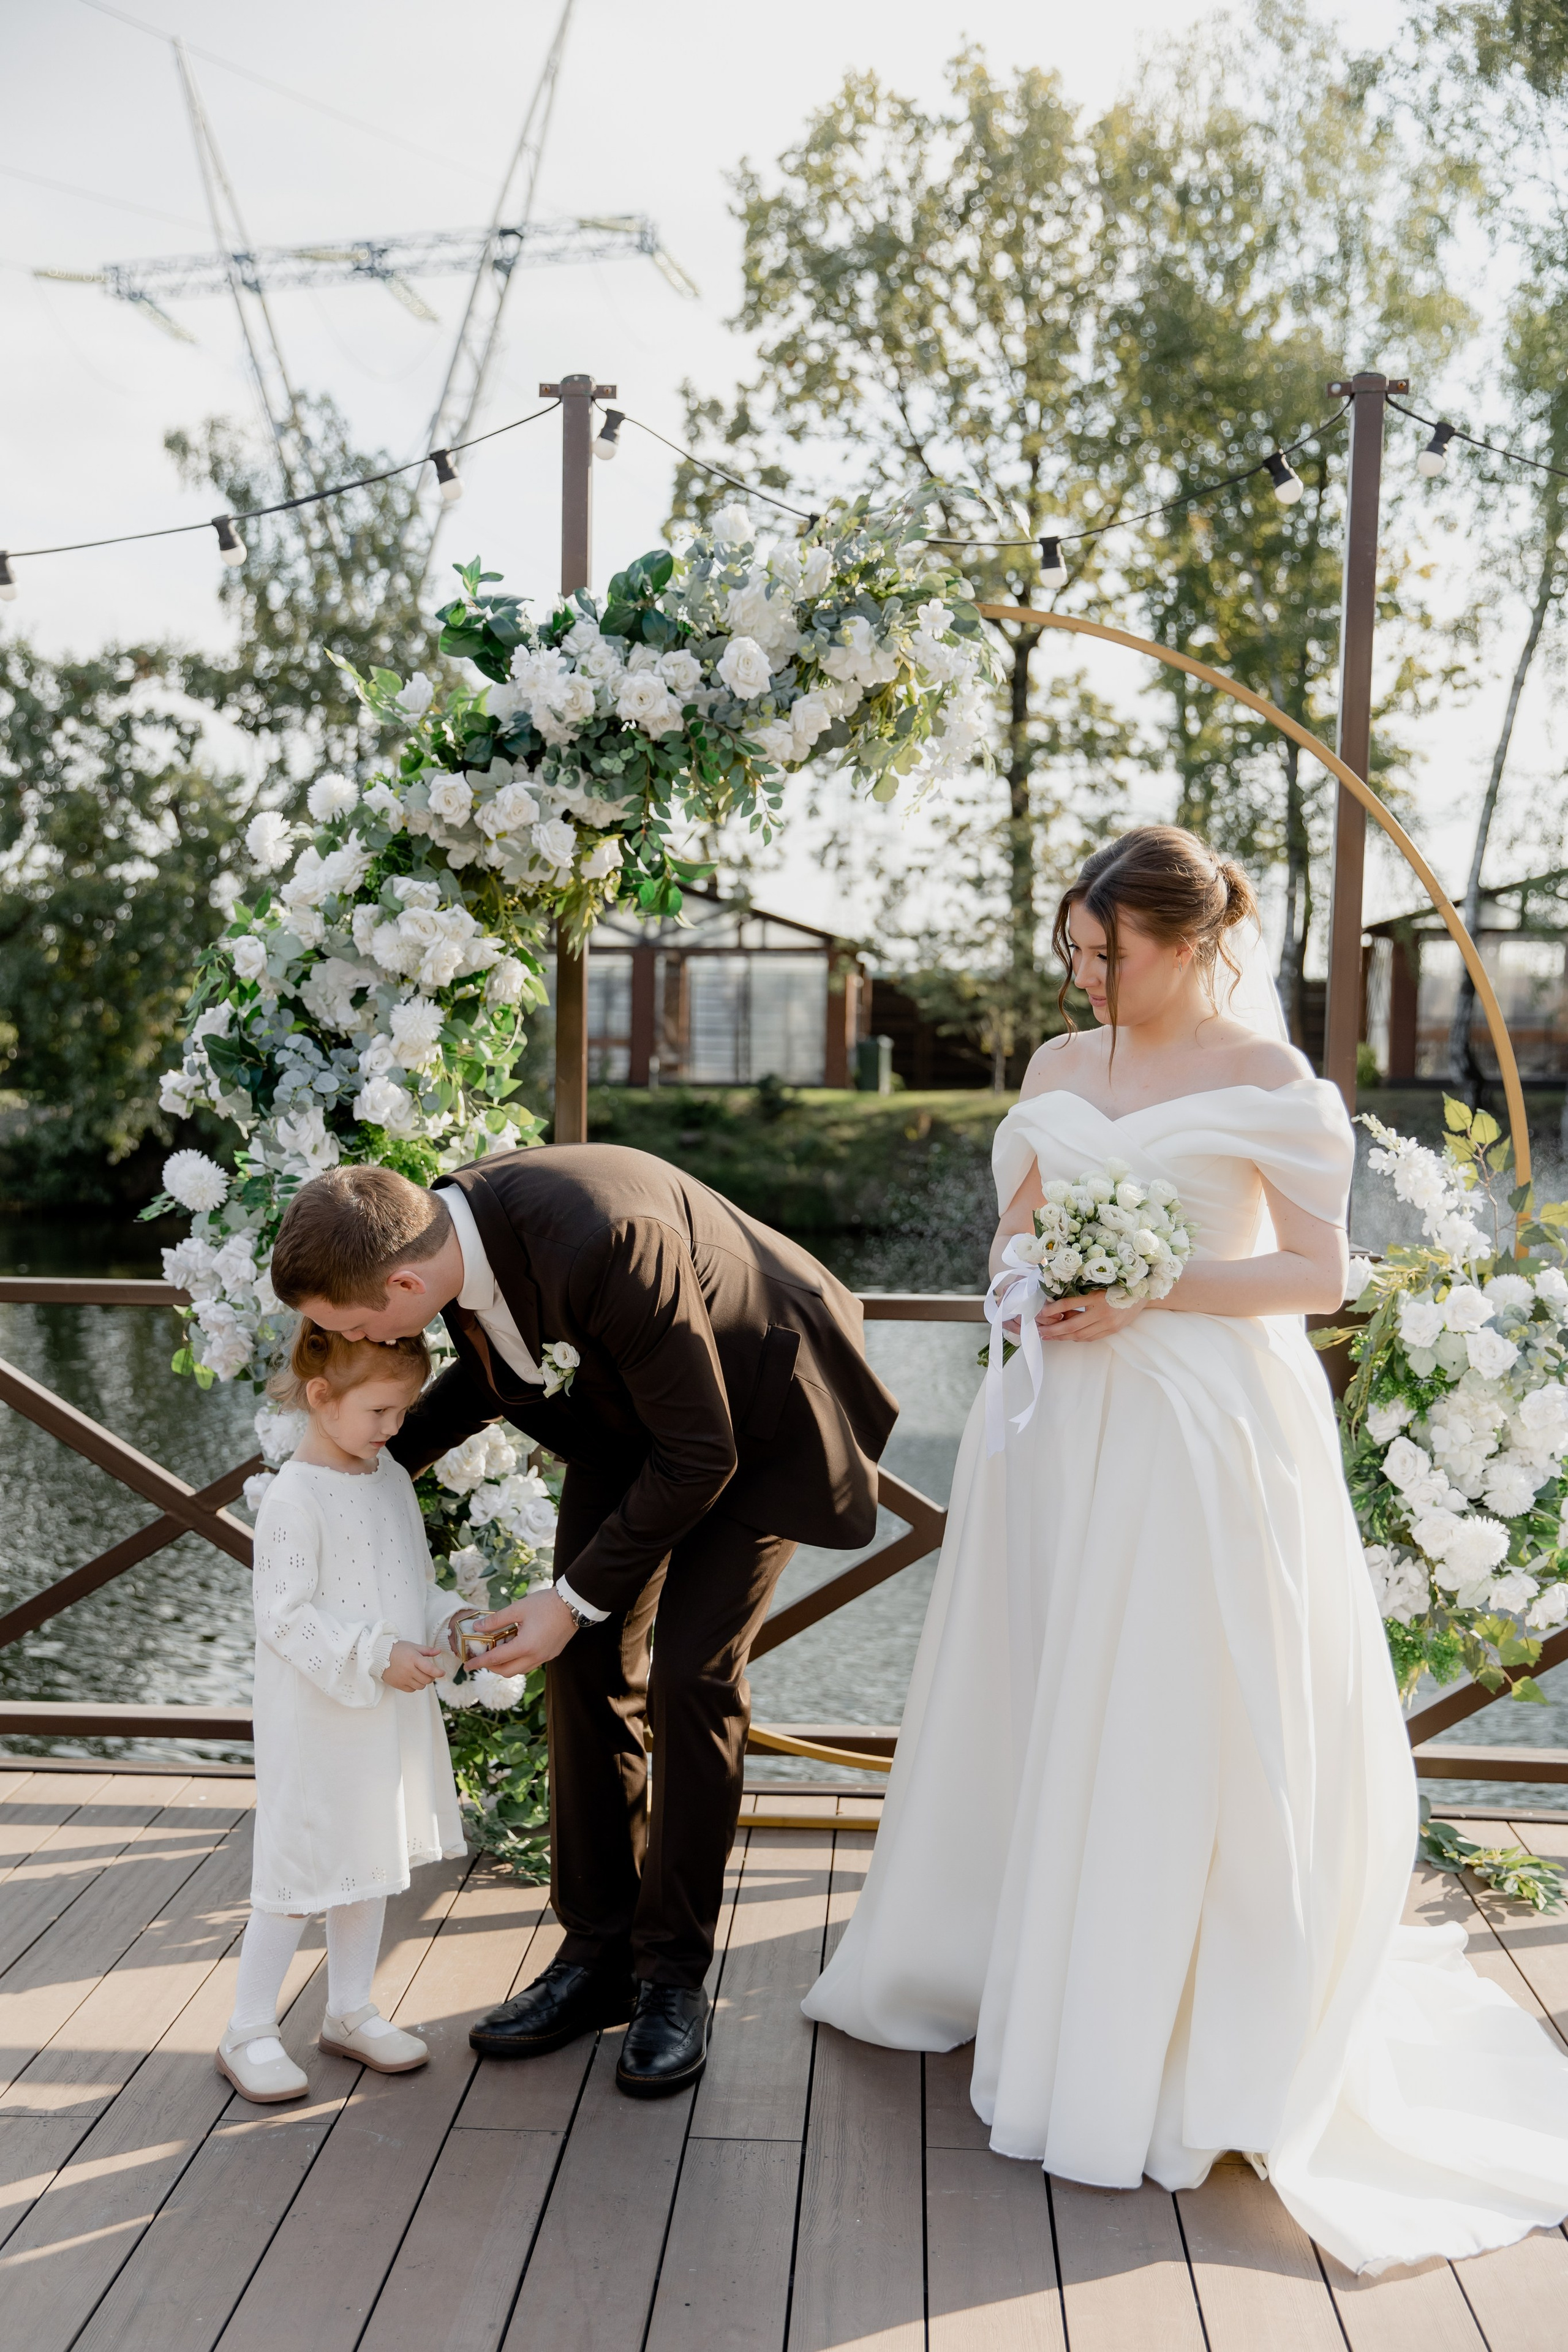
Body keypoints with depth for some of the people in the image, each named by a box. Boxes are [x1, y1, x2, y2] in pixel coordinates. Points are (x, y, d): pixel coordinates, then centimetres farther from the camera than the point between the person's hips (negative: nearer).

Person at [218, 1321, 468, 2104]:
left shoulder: (393, 1480, 5)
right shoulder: (294, 1498, -20)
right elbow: (284, 1615, -21)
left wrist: (450, 1624, -2)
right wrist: (378, 1656, -26)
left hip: (391, 1715, 8)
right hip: (316, 1723, -8)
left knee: (372, 1863, 18)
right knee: (298, 1873, 1)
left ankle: (350, 2010, 33)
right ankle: (248, 2032, 17)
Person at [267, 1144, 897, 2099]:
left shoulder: (601, 1243, -41)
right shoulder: (451, 1225, -17)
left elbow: (700, 1454, -29)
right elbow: (497, 1358, 9)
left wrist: (577, 1599, -23)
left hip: (756, 1417, -7)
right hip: (630, 1405, 7)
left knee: (690, 1674, -11)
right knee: (588, 1663, 3)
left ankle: (674, 1975, 7)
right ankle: (600, 1955, 16)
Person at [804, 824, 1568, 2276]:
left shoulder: (1269, 1081, -5)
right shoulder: (1060, 1067, 10)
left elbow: (1319, 1274, -6)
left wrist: (1154, 1288, -17)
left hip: (1206, 1427, -5)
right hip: (1066, 1419, 5)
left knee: (1175, 1722, 0)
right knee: (1035, 1703, 12)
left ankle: (1175, 2041, 15)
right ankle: (1014, 1968, 31)